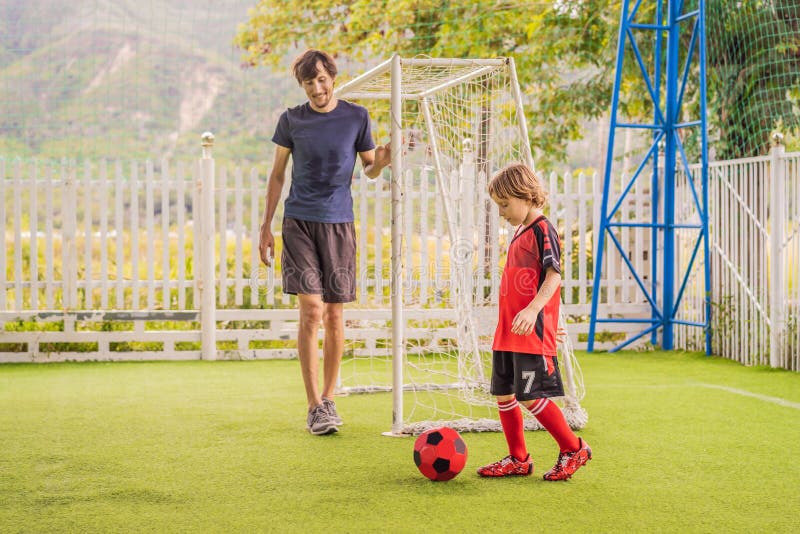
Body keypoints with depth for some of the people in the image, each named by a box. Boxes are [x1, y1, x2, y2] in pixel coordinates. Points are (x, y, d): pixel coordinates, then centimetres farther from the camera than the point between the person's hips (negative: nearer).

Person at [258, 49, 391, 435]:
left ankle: (328, 400, 18)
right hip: (299, 222, -1)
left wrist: (382, 160, -12)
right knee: (311, 310, -10)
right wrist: (266, 227, 7)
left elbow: (369, 169, 11)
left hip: (339, 223, 1)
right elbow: (277, 175, 10)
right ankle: (314, 407, -6)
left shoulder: (356, 117, 5)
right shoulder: (291, 120, 5)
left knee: (334, 314, 4)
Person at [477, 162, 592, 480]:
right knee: (503, 395, 10)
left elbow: (553, 276, -19)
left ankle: (573, 449, 7)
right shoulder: (519, 232, 18)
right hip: (507, 334, 9)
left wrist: (532, 310, -31)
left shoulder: (543, 230, -9)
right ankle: (518, 459, 21)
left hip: (533, 334, -9)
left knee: (531, 397, -9)